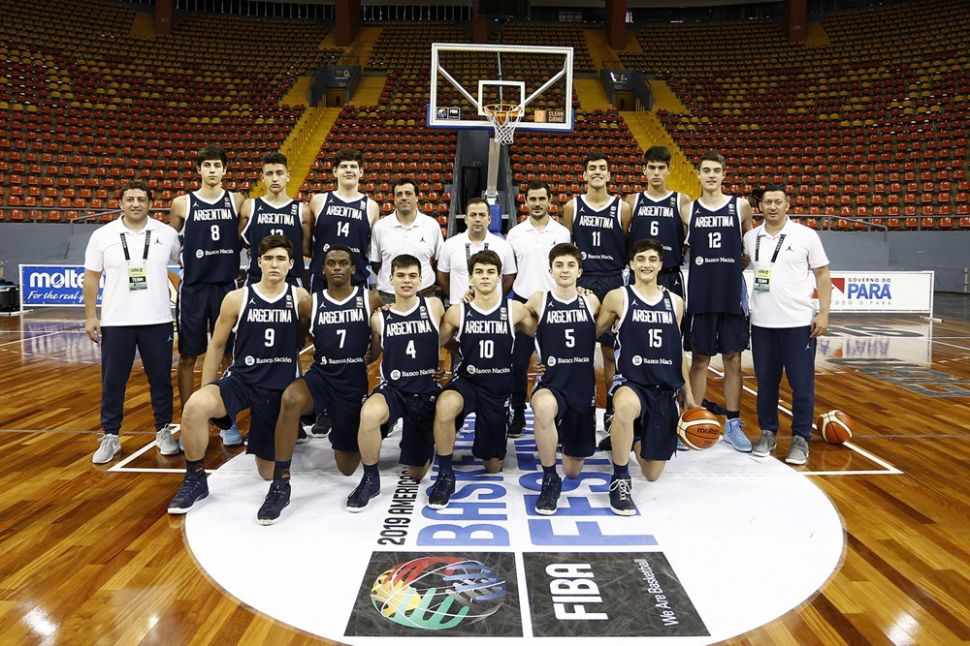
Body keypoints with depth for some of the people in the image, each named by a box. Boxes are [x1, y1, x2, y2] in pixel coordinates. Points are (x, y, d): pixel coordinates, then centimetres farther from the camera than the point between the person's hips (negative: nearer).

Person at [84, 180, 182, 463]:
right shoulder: (102, 236, 0)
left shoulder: (167, 234, 0)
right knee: (112, 382, 7)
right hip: (115, 322, 0)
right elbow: (91, 277, 4)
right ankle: (110, 437, 19)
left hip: (157, 321, 0)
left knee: (161, 379, 8)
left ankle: (164, 432, 22)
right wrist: (90, 316, -1)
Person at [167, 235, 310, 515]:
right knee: (194, 406, -34)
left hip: (281, 388, 0)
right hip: (241, 379, 0)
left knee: (270, 473, 8)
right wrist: (205, 389, 4)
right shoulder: (237, 298, -4)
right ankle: (195, 480, -10)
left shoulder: (301, 298, -5)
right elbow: (217, 345, 5)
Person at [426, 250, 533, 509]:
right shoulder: (456, 312, -6)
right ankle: (445, 475, -20)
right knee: (444, 405, -40)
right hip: (466, 381, -1)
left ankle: (489, 449, 49)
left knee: (493, 467, 9)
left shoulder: (515, 310, -5)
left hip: (499, 388, 1)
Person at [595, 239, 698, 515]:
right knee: (625, 406, -44)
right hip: (631, 382, -4)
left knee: (652, 474, 8)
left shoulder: (675, 302, 10)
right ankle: (620, 480, -21)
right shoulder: (618, 298, -2)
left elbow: (678, 353, 16)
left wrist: (689, 396, 17)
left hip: (665, 389, 4)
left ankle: (636, 439, 45)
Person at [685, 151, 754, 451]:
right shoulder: (688, 209, 4)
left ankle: (733, 423, 14)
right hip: (699, 295, 0)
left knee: (733, 360, 5)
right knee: (699, 359, 7)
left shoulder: (740, 206, 4)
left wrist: (734, 265, 2)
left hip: (732, 294, 0)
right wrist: (703, 264, -2)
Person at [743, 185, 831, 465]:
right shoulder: (751, 237, 5)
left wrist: (823, 313, -7)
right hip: (762, 323, 3)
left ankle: (800, 438, 15)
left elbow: (822, 275, 0)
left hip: (799, 322, -2)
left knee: (802, 384, 2)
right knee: (765, 382, 10)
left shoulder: (806, 235, -2)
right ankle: (768, 433, 24)